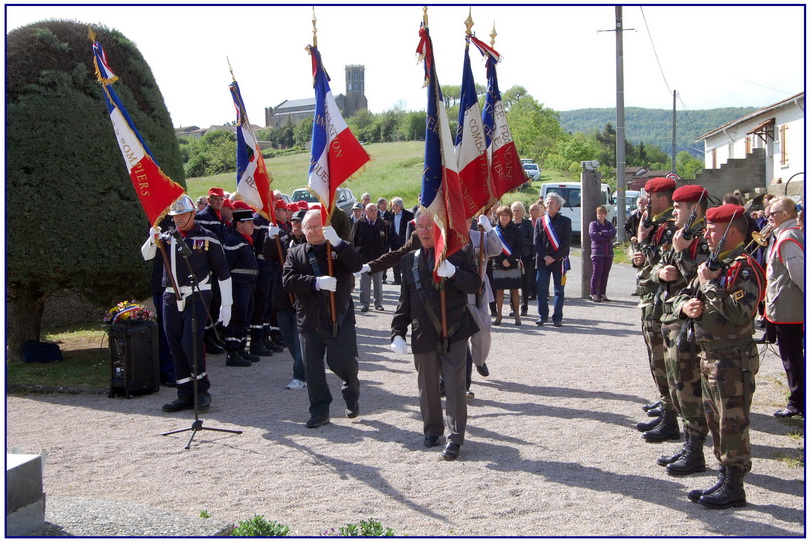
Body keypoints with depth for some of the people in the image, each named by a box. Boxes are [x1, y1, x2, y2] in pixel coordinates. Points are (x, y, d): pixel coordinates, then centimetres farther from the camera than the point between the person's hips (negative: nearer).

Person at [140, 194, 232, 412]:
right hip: (171, 298, 5)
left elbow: (223, 272, 0)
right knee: (176, 347, 6)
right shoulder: (167, 237, 12)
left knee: (191, 343, -12)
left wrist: (226, 304, -2)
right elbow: (146, 255, 1)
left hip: (196, 298, -5)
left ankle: (202, 389, 6)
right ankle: (185, 395, 15)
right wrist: (153, 240, -20)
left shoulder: (207, 238, -1)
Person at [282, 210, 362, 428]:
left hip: (339, 318, -2)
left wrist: (337, 242, -24)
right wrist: (316, 282, -17)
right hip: (309, 320, 2)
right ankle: (319, 411, 15)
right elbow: (288, 279, -4)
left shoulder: (339, 249, 7)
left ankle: (352, 397, 30)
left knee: (344, 362, 1)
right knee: (312, 368, 3)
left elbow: (356, 265, -13)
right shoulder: (295, 253, 10)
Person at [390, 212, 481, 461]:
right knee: (427, 385, 12)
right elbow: (405, 300, 11)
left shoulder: (459, 252, -1)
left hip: (454, 331, -3)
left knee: (455, 385, -4)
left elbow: (475, 285, -7)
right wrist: (397, 332, 3)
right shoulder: (410, 260, 10)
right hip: (423, 334, 4)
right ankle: (432, 429, 30)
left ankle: (455, 438, 2)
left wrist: (453, 272, -25)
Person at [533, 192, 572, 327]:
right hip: (542, 261, 2)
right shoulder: (540, 221, 9)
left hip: (559, 261, -2)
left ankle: (557, 318, 8)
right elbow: (536, 242, 5)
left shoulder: (565, 221, 2)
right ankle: (543, 316, 10)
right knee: (541, 289, 0)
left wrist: (554, 258, -11)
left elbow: (566, 243, -5)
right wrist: (545, 256, -9)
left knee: (559, 290, 2)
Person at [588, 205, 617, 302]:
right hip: (597, 253, -4)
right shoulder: (593, 224, 5)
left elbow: (613, 233, -4)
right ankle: (593, 294, -5)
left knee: (605, 274, 5)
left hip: (609, 253, 4)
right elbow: (594, 235, -12)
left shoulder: (609, 224, 16)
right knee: (596, 273, -8)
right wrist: (607, 237, -6)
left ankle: (602, 293, 11)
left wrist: (602, 233, -12)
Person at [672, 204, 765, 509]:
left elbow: (740, 314, -28)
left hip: (733, 360, -10)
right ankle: (725, 479, 26)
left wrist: (710, 285, -22)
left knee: (732, 423, -1)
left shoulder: (745, 269, -16)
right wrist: (685, 305, -3)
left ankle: (734, 488, 8)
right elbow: (683, 295, 20)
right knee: (716, 422, 16)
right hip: (708, 356, 10)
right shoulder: (712, 264, 12)